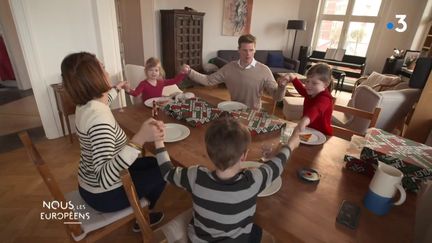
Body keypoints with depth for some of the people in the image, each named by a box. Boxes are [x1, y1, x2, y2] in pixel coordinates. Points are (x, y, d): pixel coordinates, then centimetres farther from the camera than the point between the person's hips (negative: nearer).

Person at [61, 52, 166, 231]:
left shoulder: (86, 104, -5)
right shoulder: (100, 118, -35)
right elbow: (105, 179, -41)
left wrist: (116, 89, 35)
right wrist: (139, 139, -51)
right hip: (103, 194, -8)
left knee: (152, 162, 21)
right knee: (161, 171, 9)